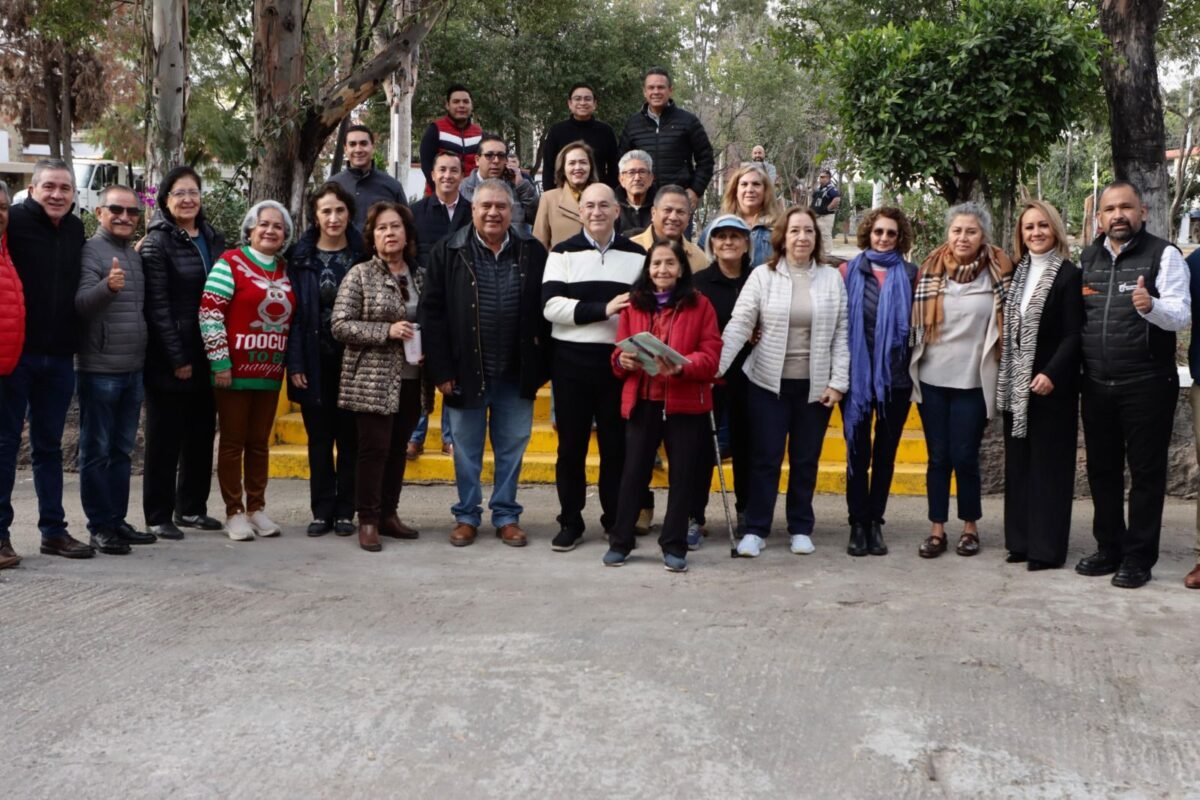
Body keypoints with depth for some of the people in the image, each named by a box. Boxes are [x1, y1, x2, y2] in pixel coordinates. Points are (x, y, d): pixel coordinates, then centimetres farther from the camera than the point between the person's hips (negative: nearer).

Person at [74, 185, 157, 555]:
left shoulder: (136, 256, 14)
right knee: (97, 451, 0)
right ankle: (100, 525, 4)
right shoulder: (90, 251, -8)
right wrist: (107, 286, -39)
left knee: (122, 450, 12)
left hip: (133, 369, 8)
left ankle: (117, 520, 20)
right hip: (99, 368, -7)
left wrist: (145, 357, 15)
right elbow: (80, 304, -21)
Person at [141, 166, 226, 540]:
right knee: (165, 437, 0)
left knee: (202, 433, 11)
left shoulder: (213, 239, 12)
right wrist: (177, 359, -16)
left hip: (206, 355, 6)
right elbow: (157, 306, -12)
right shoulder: (158, 242, -6)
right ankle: (158, 516, 8)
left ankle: (192, 507, 24)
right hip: (169, 358, -6)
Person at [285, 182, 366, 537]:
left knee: (349, 437, 5)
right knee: (319, 437, 7)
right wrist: (295, 363, -8)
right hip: (315, 361, 1)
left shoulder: (362, 255, 1)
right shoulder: (301, 257, 2)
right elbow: (293, 312, -1)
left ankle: (345, 510, 14)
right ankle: (321, 510, 15)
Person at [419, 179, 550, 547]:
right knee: (467, 450, 10)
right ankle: (466, 515, 23)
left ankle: (506, 515, 23)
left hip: (516, 374, 1)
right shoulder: (448, 252, -3)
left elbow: (545, 312, 5)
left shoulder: (533, 252, 2)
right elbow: (432, 314, -5)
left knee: (511, 448, 11)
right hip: (466, 372, -1)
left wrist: (541, 366, 0)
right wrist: (441, 370, -9)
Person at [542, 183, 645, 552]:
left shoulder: (637, 255, 8)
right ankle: (570, 521, 18)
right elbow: (551, 305, -10)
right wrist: (603, 308, -19)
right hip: (572, 360, -1)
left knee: (617, 445, 7)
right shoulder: (563, 253, 3)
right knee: (571, 444, 7)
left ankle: (616, 520, 20)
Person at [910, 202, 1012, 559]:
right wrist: (912, 366, 7)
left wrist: (999, 373, -1)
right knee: (938, 457, 7)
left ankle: (970, 526, 19)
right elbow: (917, 320, 7)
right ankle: (936, 529, 15)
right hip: (932, 379, 2)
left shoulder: (998, 273, -3)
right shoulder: (930, 269, 2)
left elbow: (1007, 323, 2)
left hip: (973, 382, -2)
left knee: (965, 457, 3)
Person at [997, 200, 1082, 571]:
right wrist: (1007, 377, 7)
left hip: (1050, 384, -6)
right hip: (1015, 384, 6)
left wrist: (1051, 374, -23)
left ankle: (1047, 547, 3)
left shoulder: (1069, 275, -7)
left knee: (1049, 463, -2)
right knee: (1018, 463, 9)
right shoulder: (1017, 273, 12)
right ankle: (1021, 540, 17)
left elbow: (1074, 334, -12)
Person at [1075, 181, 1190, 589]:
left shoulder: (1164, 255, -6)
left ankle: (1139, 557, 10)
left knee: (1145, 471, 2)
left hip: (1147, 385, -5)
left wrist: (1150, 306, -36)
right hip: (1096, 385, 5)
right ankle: (1108, 548, 24)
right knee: (1101, 469, 12)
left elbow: (1181, 315, -15)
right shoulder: (1087, 258, 10)